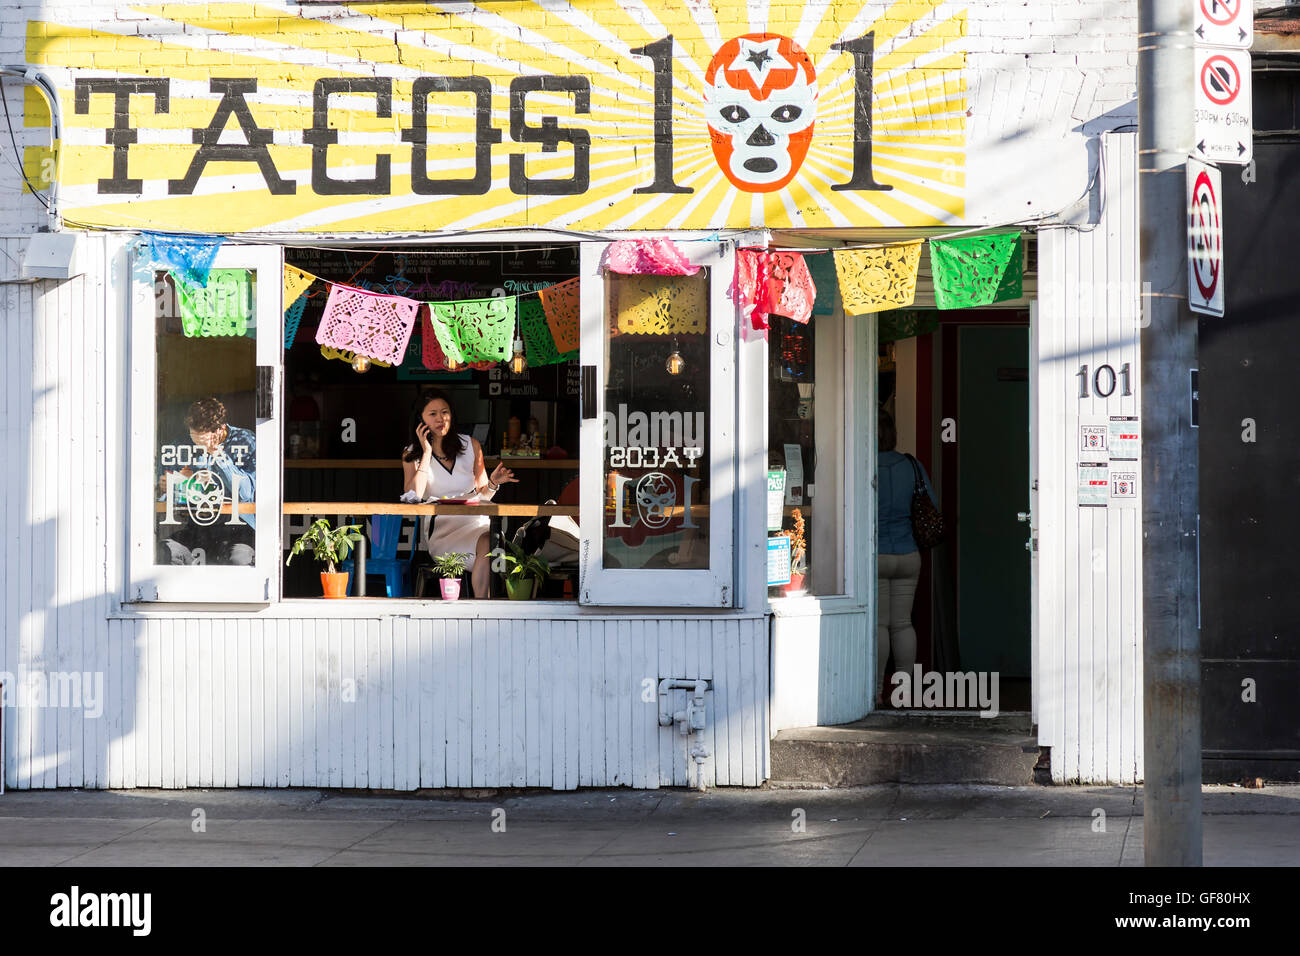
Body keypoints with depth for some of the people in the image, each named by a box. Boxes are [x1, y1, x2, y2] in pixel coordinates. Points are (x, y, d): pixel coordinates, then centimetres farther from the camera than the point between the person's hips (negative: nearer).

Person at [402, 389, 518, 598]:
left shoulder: (470, 445, 12)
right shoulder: (412, 454, 7)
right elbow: (412, 499, -11)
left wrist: (492, 484, -5)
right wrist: (427, 453, -8)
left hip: (477, 522, 3)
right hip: (443, 531, -2)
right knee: (486, 544, -35)